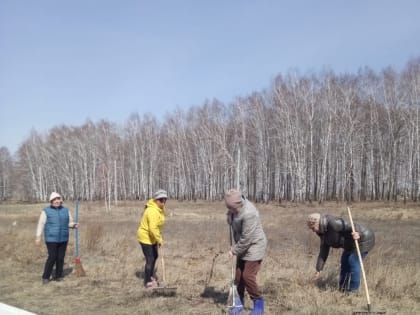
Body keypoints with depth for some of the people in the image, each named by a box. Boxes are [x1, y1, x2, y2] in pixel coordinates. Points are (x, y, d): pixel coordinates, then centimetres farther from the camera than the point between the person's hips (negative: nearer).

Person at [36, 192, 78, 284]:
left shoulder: (65, 210, 8)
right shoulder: (46, 211, -3)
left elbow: (70, 222, 14)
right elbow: (41, 224, -5)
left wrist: (74, 225, -9)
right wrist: (38, 237, -9)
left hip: (63, 239, 4)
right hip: (51, 239, -4)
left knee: (60, 258, 5)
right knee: (52, 257, -9)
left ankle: (58, 276, 16)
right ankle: (45, 277, 3)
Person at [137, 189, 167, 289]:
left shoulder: (160, 209, 2)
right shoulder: (152, 211, -30)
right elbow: (152, 228, -34)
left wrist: (158, 237, 12)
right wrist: (159, 240, -25)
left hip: (152, 237, 10)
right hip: (145, 237, -10)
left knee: (155, 256, 22)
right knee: (150, 259, -7)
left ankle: (150, 276, 41)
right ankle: (148, 282, 5)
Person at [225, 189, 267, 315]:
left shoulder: (249, 214, -33)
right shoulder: (234, 207, -7)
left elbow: (247, 239, -26)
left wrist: (234, 250, -16)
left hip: (254, 246, -8)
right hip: (242, 246, 8)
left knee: (248, 276, -9)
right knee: (238, 275, 9)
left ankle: (258, 303, 9)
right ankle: (239, 302, 24)